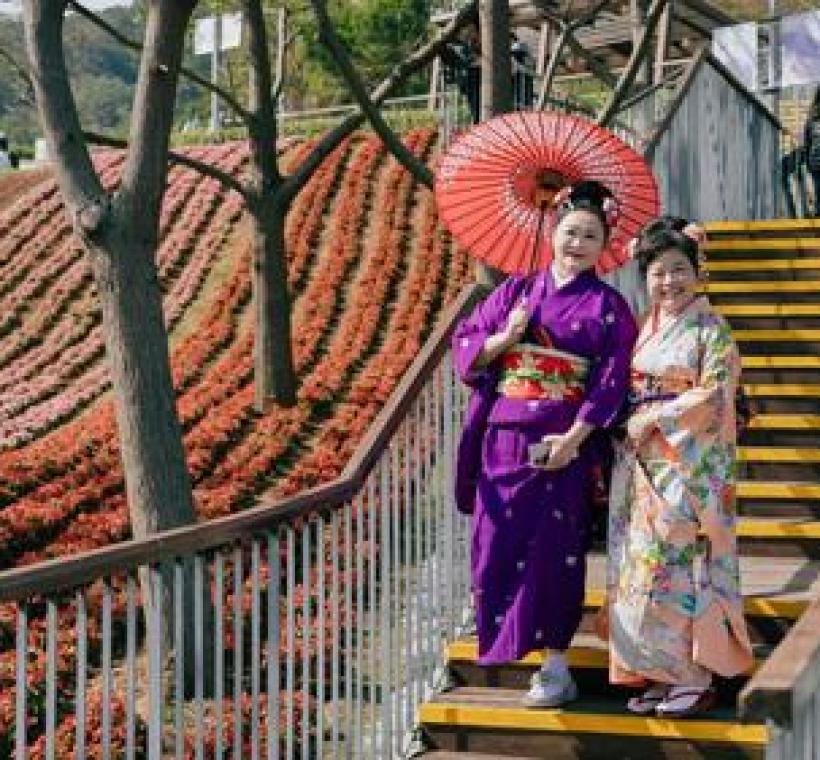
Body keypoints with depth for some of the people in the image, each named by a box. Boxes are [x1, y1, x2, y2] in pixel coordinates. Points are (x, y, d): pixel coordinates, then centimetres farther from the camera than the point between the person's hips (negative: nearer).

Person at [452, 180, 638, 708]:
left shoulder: (608, 307, 2)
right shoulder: (515, 292, 10)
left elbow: (612, 380, -5)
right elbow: (464, 348, 8)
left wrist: (573, 437, -15)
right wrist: (505, 336, -11)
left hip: (565, 445, -3)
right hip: (505, 439, 3)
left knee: (554, 549, -2)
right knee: (498, 542, 1)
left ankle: (556, 665, 5)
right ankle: (504, 637, 20)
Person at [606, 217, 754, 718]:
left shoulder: (711, 330, -4)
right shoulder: (646, 326, 14)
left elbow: (714, 396, -12)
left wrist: (652, 419, -12)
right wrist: (627, 424, 2)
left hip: (689, 464, -6)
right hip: (642, 465, 6)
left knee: (679, 564, -7)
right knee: (642, 564, 5)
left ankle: (697, 677, 1)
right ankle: (662, 675, 12)